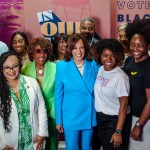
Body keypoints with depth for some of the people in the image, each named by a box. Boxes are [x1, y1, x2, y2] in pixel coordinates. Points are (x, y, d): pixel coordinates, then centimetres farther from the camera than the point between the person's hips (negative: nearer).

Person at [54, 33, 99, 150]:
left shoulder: (94, 66, -1)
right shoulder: (62, 66, -7)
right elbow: (58, 95, -3)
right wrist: (59, 120, -3)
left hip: (89, 116, 2)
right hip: (71, 117, -2)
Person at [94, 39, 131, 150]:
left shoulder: (120, 77, -22)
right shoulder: (101, 69, -1)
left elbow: (123, 105, -19)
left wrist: (118, 131, -20)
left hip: (115, 120, -6)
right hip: (101, 118, 6)